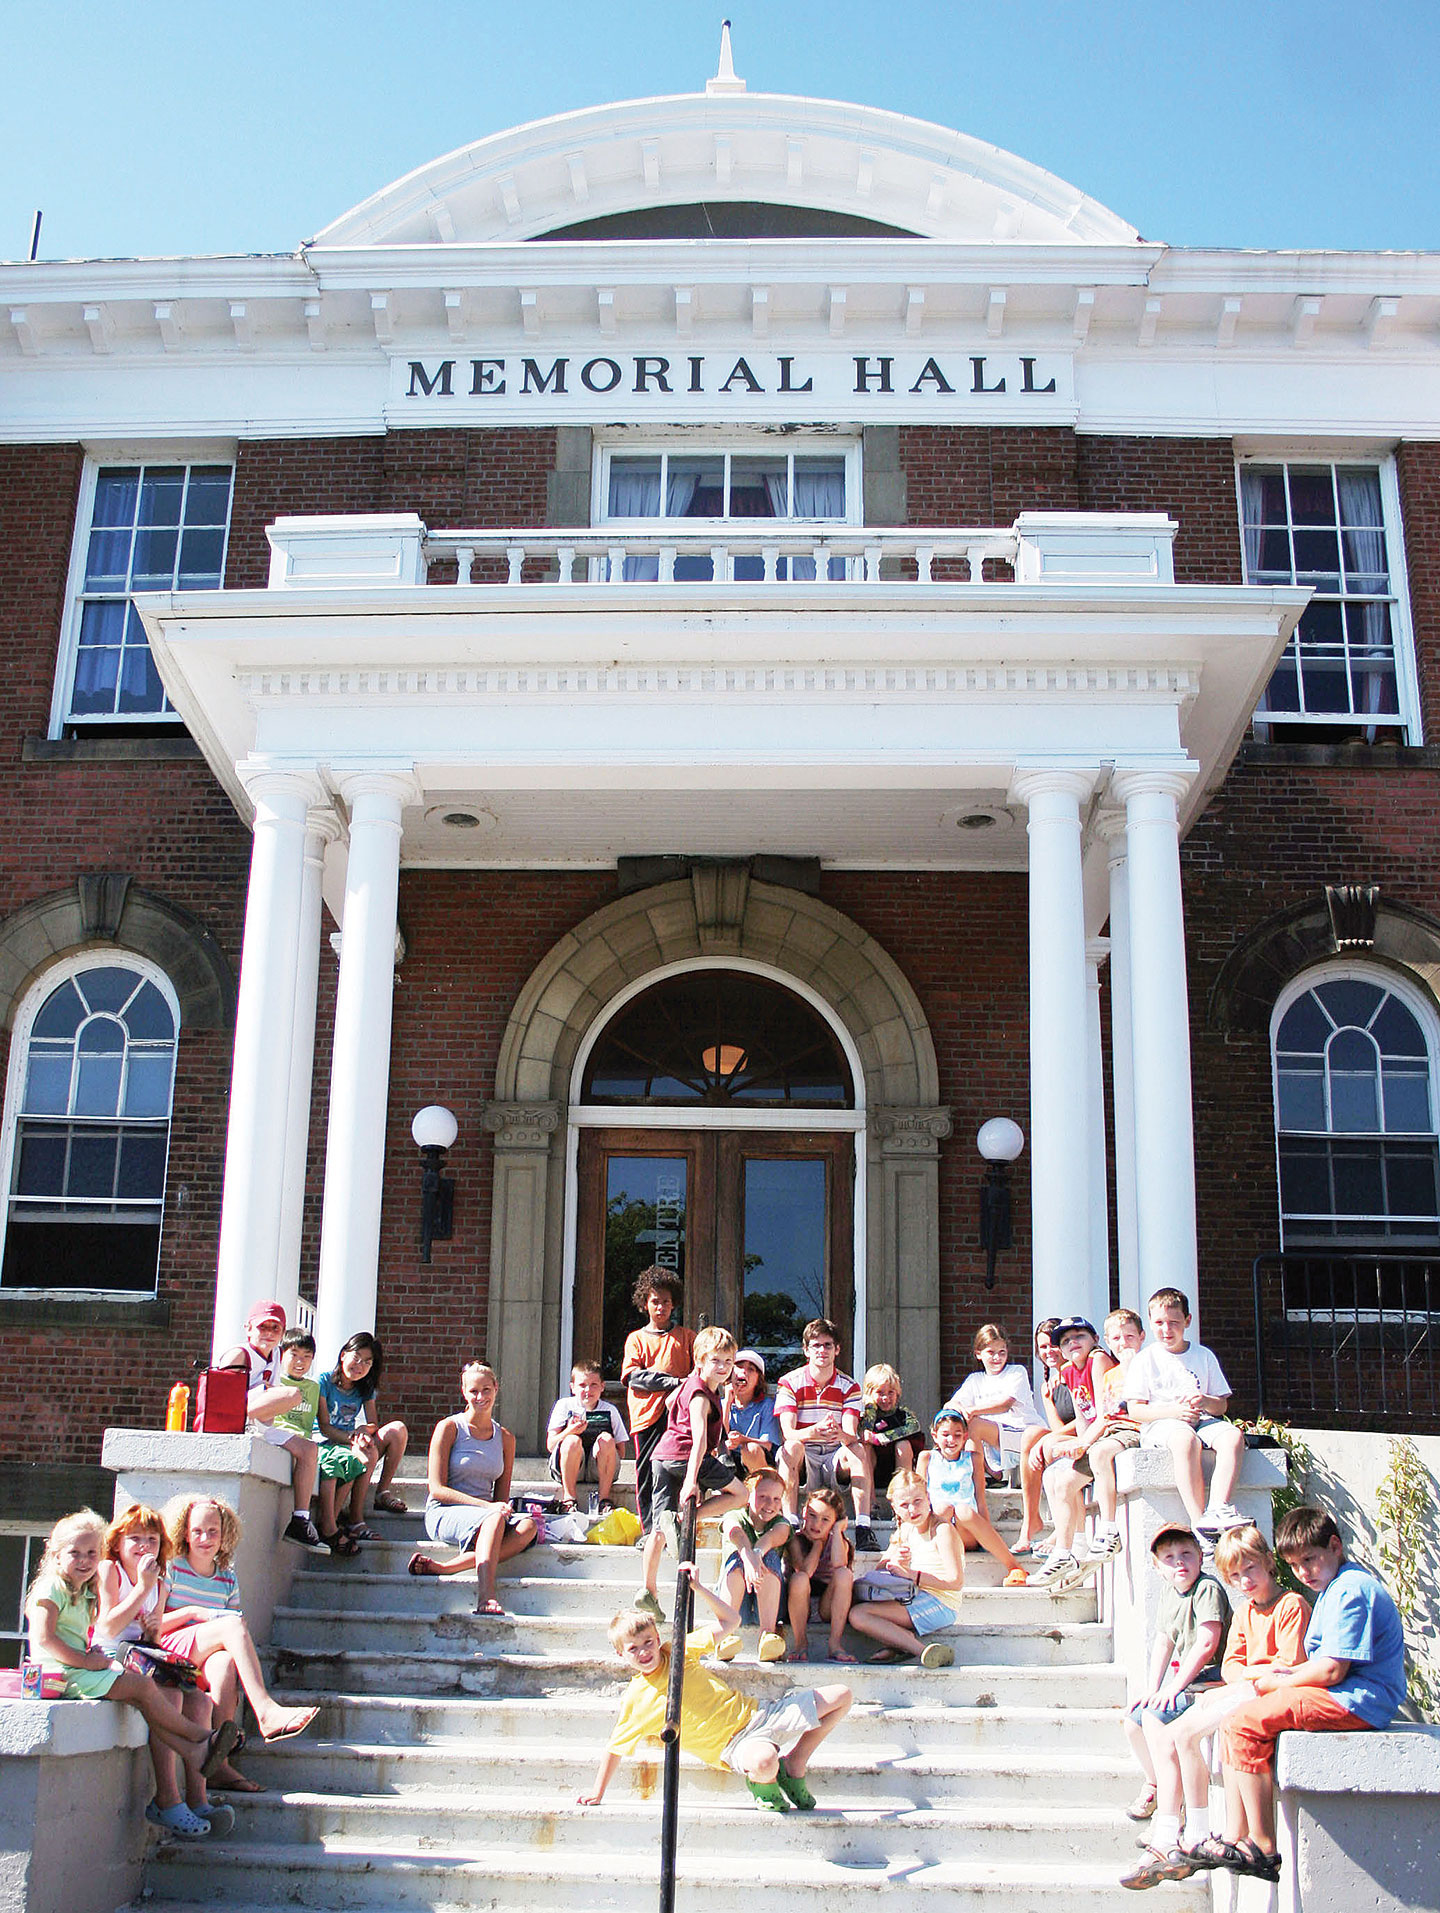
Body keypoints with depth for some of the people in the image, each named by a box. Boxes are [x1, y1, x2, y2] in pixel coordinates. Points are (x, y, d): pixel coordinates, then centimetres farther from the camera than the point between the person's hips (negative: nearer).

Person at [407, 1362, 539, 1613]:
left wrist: (503, 1507, -9)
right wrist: (486, 1506, -18)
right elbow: (437, 1488, -8)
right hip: (444, 1514, -5)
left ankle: (443, 1567, -37)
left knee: (527, 1526, -29)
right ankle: (486, 1596, -51)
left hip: (483, 1516, 5)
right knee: (494, 1518, -37)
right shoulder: (449, 1428, -1)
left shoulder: (505, 1438, 14)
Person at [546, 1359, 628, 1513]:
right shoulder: (564, 1405, 3)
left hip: (598, 1470, 1)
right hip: (566, 1470, -1)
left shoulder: (610, 1411, 5)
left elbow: (620, 1451, 5)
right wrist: (569, 1431, -26)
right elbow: (550, 1445, -6)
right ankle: (568, 1499, -23)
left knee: (606, 1439, -26)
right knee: (573, 1441, -30)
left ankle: (604, 1500, -22)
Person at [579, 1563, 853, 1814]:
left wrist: (699, 1588, -4)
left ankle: (794, 1765, 9)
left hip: (753, 1712, 5)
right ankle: (763, 1783, -5)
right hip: (733, 1745, -5)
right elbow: (615, 1747, 4)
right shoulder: (636, 1700, -6)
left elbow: (731, 1621, 6)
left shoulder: (678, 1651, 3)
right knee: (763, 1762, -45)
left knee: (841, 1697, -2)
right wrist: (597, 1792, 3)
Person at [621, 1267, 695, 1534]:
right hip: (647, 1413, 0)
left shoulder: (686, 1336, 17)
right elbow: (632, 1376, 0)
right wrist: (674, 1382, -10)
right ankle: (649, 1532, 3)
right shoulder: (636, 1339, 14)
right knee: (646, 1475, -3)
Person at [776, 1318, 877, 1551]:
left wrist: (840, 1434, -42)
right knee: (791, 1447, -33)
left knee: (858, 1449, -29)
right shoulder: (790, 1383, -5)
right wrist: (815, 1431, -42)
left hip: (836, 1458, 1)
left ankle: (863, 1526, -36)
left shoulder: (849, 1387, 0)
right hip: (801, 1462, -1)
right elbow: (788, 1433, -19)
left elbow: (851, 1436, -15)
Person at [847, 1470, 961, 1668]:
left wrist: (912, 1575, -15)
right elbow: (879, 1571, 13)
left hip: (941, 1606, -9)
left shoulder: (943, 1529, -10)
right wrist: (895, 1562, -11)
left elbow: (956, 1581, -17)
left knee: (858, 1615, -20)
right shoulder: (905, 1530, 13)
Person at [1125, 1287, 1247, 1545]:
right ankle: (1200, 1524, -43)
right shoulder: (1144, 1360, 6)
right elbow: (1135, 1410, -2)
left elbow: (1222, 1405, 14)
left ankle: (1218, 1509, -42)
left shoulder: (1203, 1356, 16)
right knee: (1185, 1439, -39)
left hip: (1202, 1420, 4)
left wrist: (1206, 1402, -11)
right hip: (1158, 1426, -4)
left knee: (1233, 1435, -29)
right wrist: (1172, 1410, -17)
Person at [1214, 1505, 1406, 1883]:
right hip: (1344, 1698, 11)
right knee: (1230, 1726, 5)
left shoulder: (1351, 1590, -15)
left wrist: (1278, 1683, -6)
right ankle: (1238, 1837, 0)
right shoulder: (1332, 1587, 20)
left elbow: (1331, 1671, -21)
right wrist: (1290, 1672, 6)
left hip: (1354, 1702, -11)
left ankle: (1264, 1850, -15)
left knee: (1243, 1723, -19)